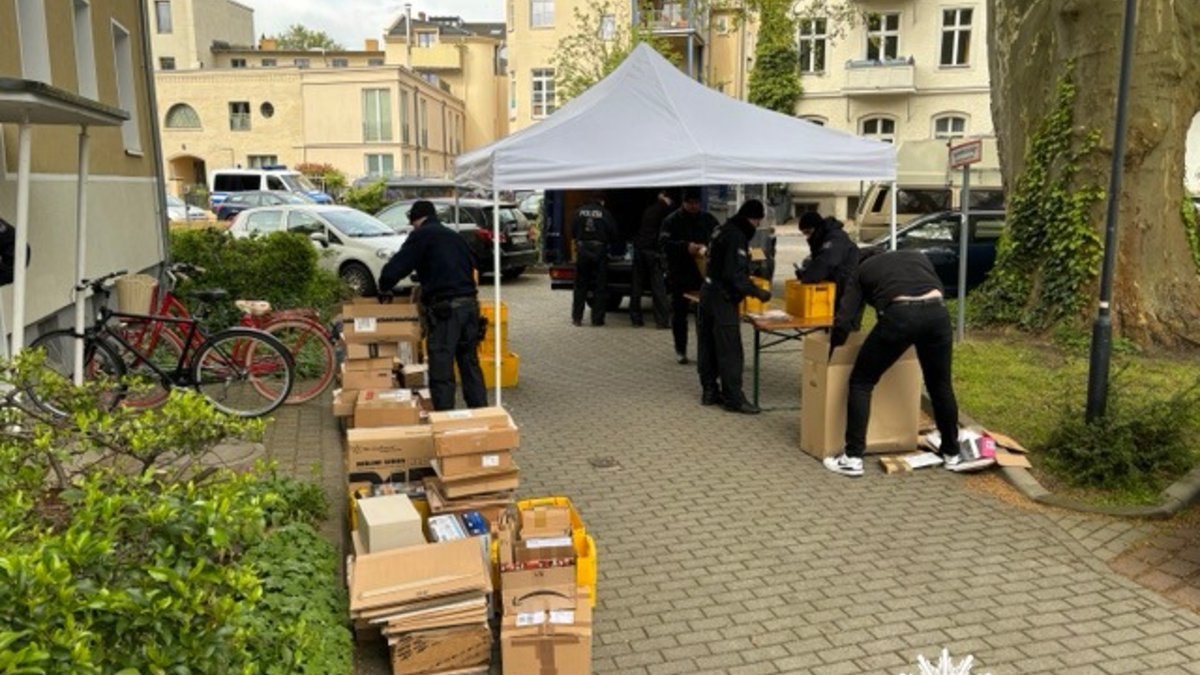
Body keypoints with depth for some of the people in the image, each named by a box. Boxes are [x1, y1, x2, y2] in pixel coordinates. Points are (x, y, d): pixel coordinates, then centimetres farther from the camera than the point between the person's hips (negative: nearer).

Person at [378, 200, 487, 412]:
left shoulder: (421, 236, -1)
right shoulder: (454, 236, 21)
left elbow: (395, 269, -6)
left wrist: (383, 287, 13)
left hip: (445, 308, -7)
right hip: (469, 304, 7)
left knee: (441, 372, -1)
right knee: (471, 364, 15)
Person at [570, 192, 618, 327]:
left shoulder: (580, 211, 2)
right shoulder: (605, 213, -4)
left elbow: (572, 231, 4)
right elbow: (613, 233, -3)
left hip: (582, 249, 2)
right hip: (599, 250, -2)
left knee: (580, 285, 11)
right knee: (600, 286, 5)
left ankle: (577, 317, 11)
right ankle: (597, 319, 5)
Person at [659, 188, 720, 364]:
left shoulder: (708, 219, 8)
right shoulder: (672, 220, -2)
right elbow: (664, 242, -12)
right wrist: (686, 247, -26)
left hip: (703, 273, 2)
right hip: (679, 275, -2)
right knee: (679, 313, 5)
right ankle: (680, 350, 16)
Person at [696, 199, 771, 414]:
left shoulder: (723, 231, 13)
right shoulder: (736, 237, -17)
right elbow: (735, 274, -23)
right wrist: (757, 292, -15)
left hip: (709, 292, 10)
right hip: (723, 299, -10)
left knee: (709, 346, 13)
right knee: (730, 350, -6)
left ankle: (710, 391, 21)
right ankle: (733, 398, -3)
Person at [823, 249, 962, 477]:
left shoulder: (861, 271, 25)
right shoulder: (917, 256, 34)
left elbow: (844, 321, 15)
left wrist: (833, 348, 28)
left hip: (899, 315, -4)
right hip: (937, 311, 4)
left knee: (861, 382, 10)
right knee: (940, 384, 22)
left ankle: (853, 458, 7)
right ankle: (951, 453, 36)